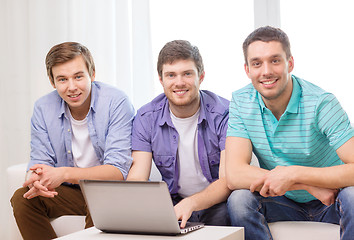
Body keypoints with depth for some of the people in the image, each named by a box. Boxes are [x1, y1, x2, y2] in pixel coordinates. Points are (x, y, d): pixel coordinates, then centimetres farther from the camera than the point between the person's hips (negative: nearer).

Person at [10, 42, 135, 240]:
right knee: (22, 198, -18)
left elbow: (118, 171, -23)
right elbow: (39, 164, -3)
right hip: (69, 192, 5)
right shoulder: (43, 108, -3)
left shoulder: (116, 102, -17)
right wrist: (37, 180, -30)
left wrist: (64, 174, -36)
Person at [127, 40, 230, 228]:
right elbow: (137, 179, -10)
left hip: (216, 202, -2)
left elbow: (228, 181, -20)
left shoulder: (224, 114, -13)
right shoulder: (146, 118, -4)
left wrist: (190, 204, -40)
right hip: (173, 202, 2)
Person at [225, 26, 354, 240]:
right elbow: (234, 175, -20)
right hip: (283, 203, 2)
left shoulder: (322, 103, -20)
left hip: (330, 203, -2)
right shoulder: (241, 102, -10)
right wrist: (309, 185, -27)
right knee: (240, 199, -27)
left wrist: (293, 174, -35)